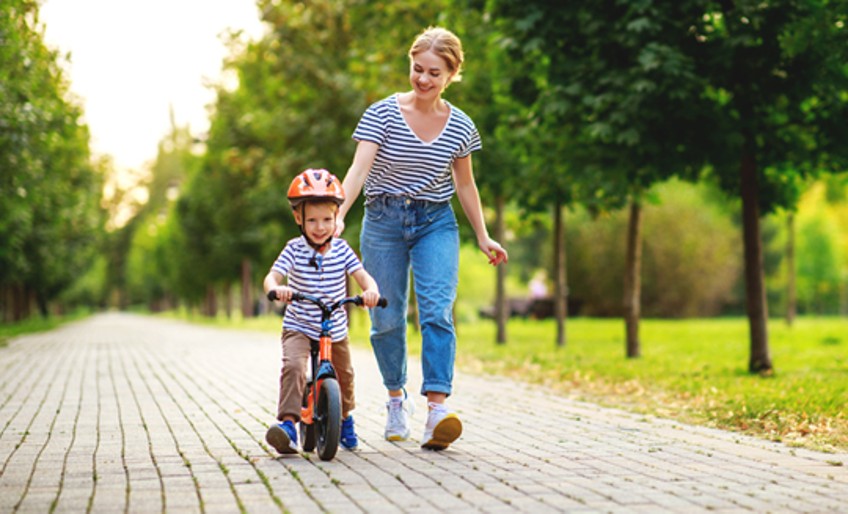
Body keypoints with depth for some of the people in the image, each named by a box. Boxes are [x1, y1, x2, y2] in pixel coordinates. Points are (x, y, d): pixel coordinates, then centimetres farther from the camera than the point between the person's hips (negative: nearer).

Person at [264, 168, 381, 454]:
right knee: (293, 366, -29)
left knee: (344, 377, 19)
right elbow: (271, 277, -22)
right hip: (299, 327, -3)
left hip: (335, 329, 3)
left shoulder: (341, 249, -6)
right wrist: (276, 288, -47)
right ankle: (288, 422, -33)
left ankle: (345, 419, 46)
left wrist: (371, 290, -36)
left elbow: (363, 275, -13)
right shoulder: (294, 250, -13)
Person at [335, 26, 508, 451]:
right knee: (387, 319, 5)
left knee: (437, 310, -17)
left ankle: (437, 407, -24)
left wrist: (483, 237, 16)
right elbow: (360, 167, -20)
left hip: (436, 223, 1)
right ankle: (396, 399, 26)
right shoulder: (383, 114, -8)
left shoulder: (460, 126, 1)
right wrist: (338, 215, -35)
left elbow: (464, 184, 13)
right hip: (384, 220, -1)